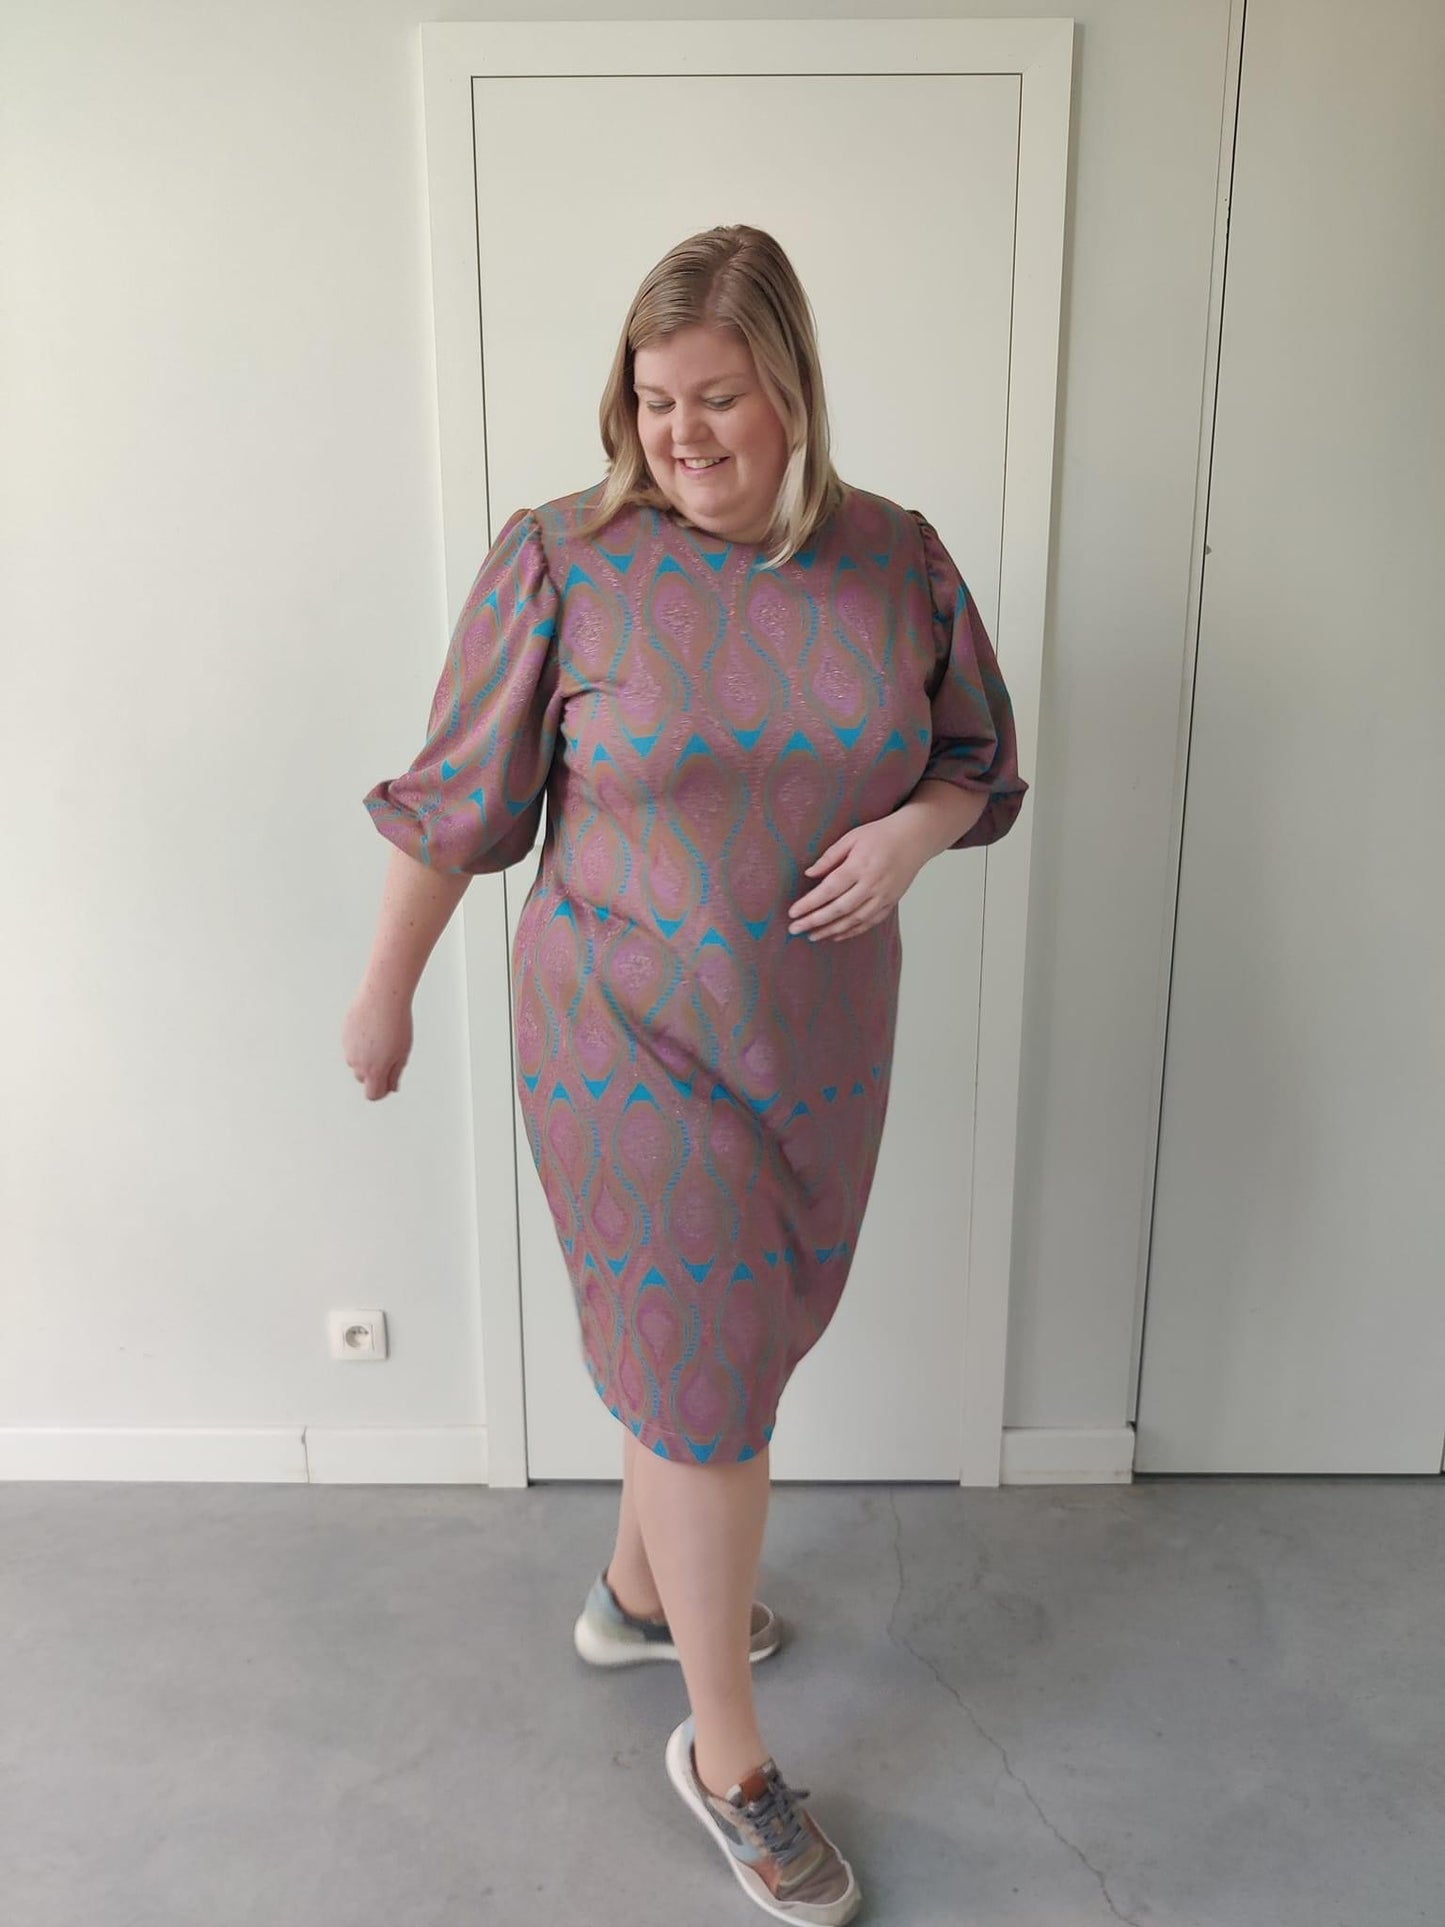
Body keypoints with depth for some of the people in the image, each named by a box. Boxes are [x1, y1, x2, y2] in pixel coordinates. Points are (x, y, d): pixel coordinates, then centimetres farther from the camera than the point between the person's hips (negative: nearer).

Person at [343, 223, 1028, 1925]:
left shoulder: (897, 559, 0)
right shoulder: (560, 560, -10)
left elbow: (979, 758, 10)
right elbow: (457, 800, -3)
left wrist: (915, 829, -12)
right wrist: (386, 989, 4)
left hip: (821, 1042, 5)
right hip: (632, 1042, -4)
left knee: (730, 1336, 19)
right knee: (704, 1371, 2)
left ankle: (637, 1595, 47)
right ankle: (726, 1754, 25)